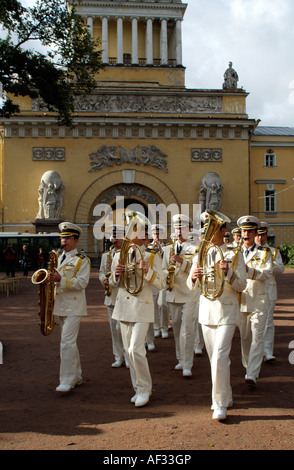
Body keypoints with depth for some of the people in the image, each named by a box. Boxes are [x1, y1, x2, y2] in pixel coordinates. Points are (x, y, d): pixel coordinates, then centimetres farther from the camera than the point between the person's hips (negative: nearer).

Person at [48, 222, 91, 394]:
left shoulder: (82, 260, -6)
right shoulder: (58, 258, 16)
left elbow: (82, 283, -16)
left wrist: (61, 279, -26)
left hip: (74, 307, -8)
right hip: (60, 305, 8)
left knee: (67, 342, -13)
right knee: (70, 342, 14)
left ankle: (67, 381, -7)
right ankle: (77, 377, 24)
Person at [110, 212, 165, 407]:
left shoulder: (152, 256, -4)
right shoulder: (119, 255, 9)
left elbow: (161, 284, -7)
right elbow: (113, 283, 15)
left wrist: (148, 270, -23)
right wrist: (116, 274, -7)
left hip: (142, 307, -5)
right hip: (123, 308, 5)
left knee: (136, 349, -13)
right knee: (130, 351, 10)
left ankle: (144, 389, 5)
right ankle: (139, 388, 24)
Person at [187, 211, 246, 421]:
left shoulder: (234, 254, -4)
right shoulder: (200, 254, 8)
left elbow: (241, 286, -7)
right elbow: (192, 287, 7)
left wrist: (228, 272, -24)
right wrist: (194, 277, -15)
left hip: (226, 311, -5)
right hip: (206, 310, 5)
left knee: (220, 357, -13)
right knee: (215, 358, 13)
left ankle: (220, 404, -1)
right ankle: (226, 396, 30)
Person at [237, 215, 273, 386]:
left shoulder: (264, 252, 3)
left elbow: (268, 273, -12)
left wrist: (249, 270, -27)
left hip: (259, 299, -3)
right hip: (241, 299, 3)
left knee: (257, 337, -9)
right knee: (244, 337, 11)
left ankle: (252, 374, -11)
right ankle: (248, 365, 30)